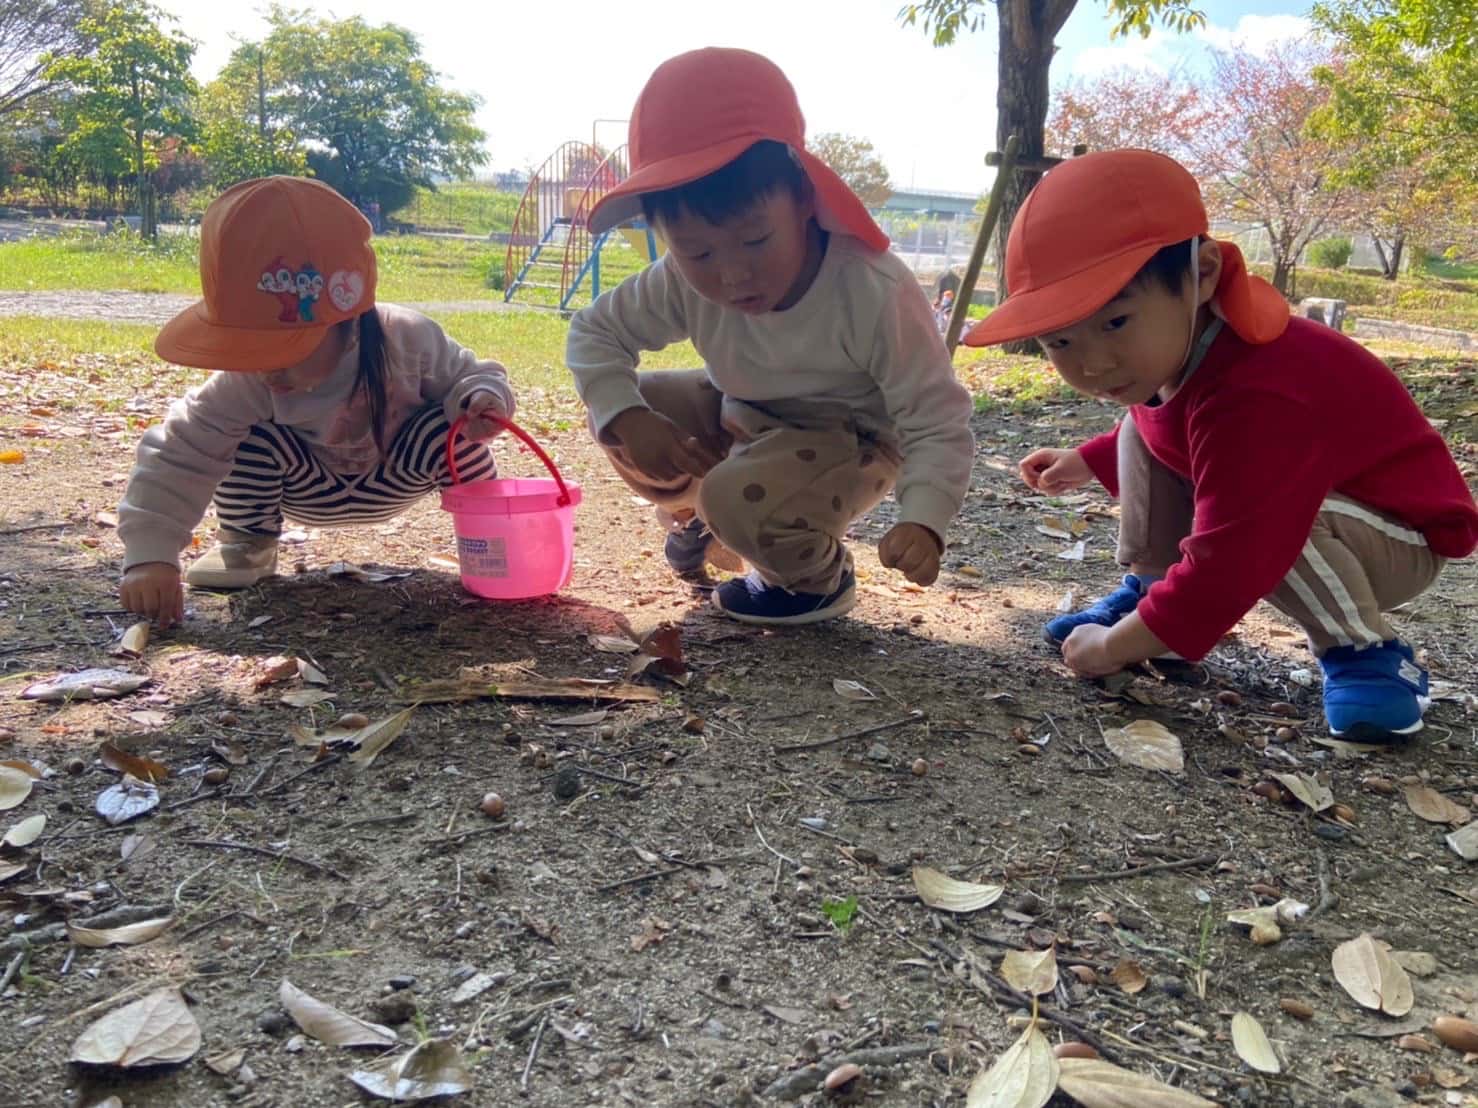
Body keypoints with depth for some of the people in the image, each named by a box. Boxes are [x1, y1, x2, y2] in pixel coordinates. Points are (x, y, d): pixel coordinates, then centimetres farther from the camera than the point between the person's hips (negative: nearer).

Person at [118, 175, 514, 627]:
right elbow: (180, 454, -30)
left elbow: (469, 377, -15)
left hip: (393, 482, 0)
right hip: (312, 491, 1)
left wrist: (483, 398, -41)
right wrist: (149, 556, -40)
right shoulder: (247, 379, -31)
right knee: (253, 435, -30)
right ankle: (245, 544, -3)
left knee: (447, 428, -31)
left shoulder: (409, 341, -32)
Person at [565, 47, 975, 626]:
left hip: (847, 444, -5)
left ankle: (820, 577, 1)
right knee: (615, 413, -10)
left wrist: (922, 521, -50)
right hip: (740, 419, 6)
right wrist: (628, 417, -27)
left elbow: (938, 426, -31)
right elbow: (594, 330, -7)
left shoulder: (876, 295, -35)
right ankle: (699, 521, 19)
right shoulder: (684, 282, -22)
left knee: (740, 498, -33)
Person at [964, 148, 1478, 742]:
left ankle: (1366, 654, -16)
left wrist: (1112, 646, -30)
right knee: (1143, 430, 3)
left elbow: (1224, 568, -42)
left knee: (1254, 518, -39)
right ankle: (1149, 593, 7)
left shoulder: (1254, 399, -42)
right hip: (1280, 504, 9)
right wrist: (1087, 462, 16)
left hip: (1400, 539, -9)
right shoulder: (1168, 344, -10)